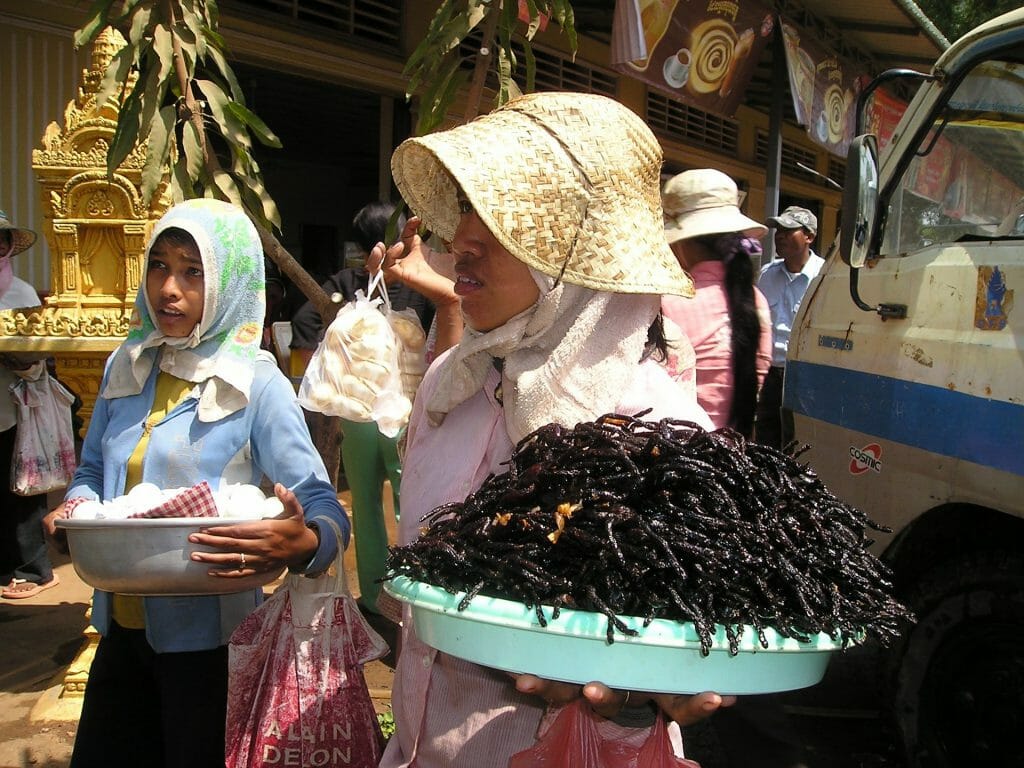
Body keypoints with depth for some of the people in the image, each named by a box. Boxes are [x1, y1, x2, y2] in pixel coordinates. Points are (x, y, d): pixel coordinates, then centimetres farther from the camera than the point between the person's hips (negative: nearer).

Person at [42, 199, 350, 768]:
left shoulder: (256, 385, -14)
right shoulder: (127, 367, 3)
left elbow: (325, 509, -19)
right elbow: (93, 471, 16)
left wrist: (301, 544, -41)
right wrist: (75, 507, -7)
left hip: (209, 640, -5)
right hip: (123, 627, 5)